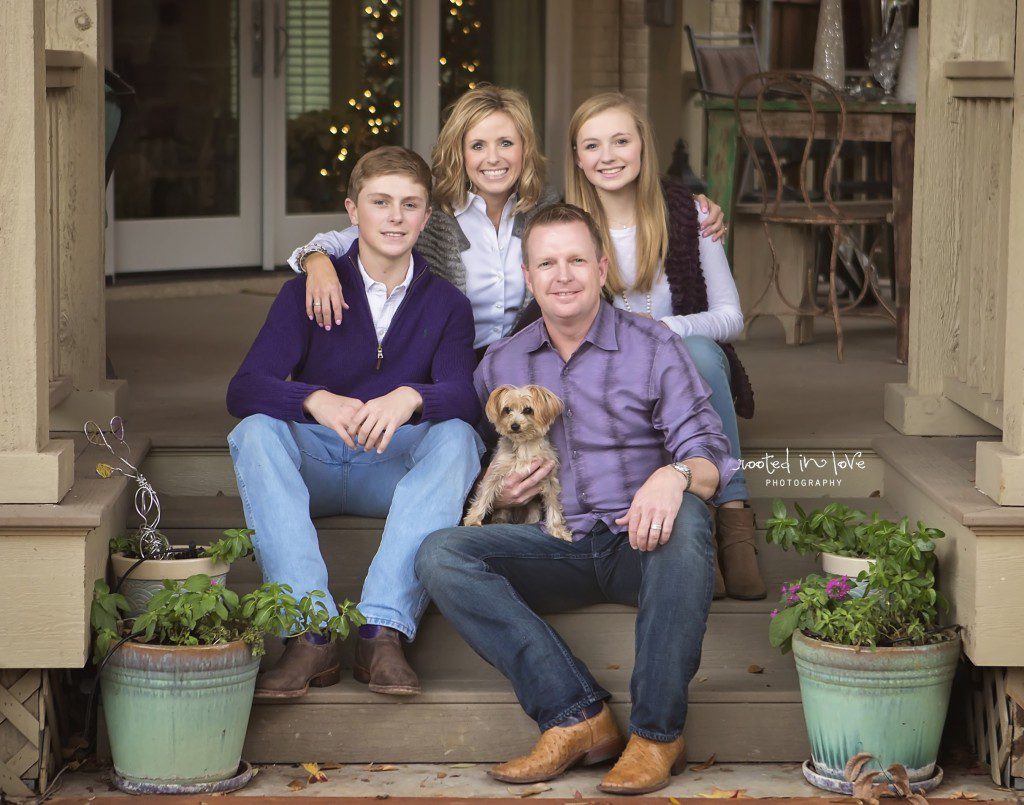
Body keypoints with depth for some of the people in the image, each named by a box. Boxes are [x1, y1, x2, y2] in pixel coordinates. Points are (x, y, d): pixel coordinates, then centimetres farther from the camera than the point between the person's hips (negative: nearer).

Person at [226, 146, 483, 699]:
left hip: (398, 471, 0)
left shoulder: (445, 304, 6)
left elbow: (464, 398, -12)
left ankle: (383, 629, -41)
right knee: (255, 432, -30)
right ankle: (310, 635, -42)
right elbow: (243, 389, -12)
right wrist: (317, 402, -34)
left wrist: (410, 399, -37)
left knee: (456, 437, -29)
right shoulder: (310, 290, 1)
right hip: (312, 465, 0)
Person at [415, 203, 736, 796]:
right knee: (440, 554, -22)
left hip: (639, 545, -3)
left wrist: (676, 476, -31)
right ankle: (578, 715, -29)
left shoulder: (652, 347, 2)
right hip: (556, 552, 3)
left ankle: (657, 732, -30)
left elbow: (710, 454, -6)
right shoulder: (501, 364, 12)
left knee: (686, 521, -38)